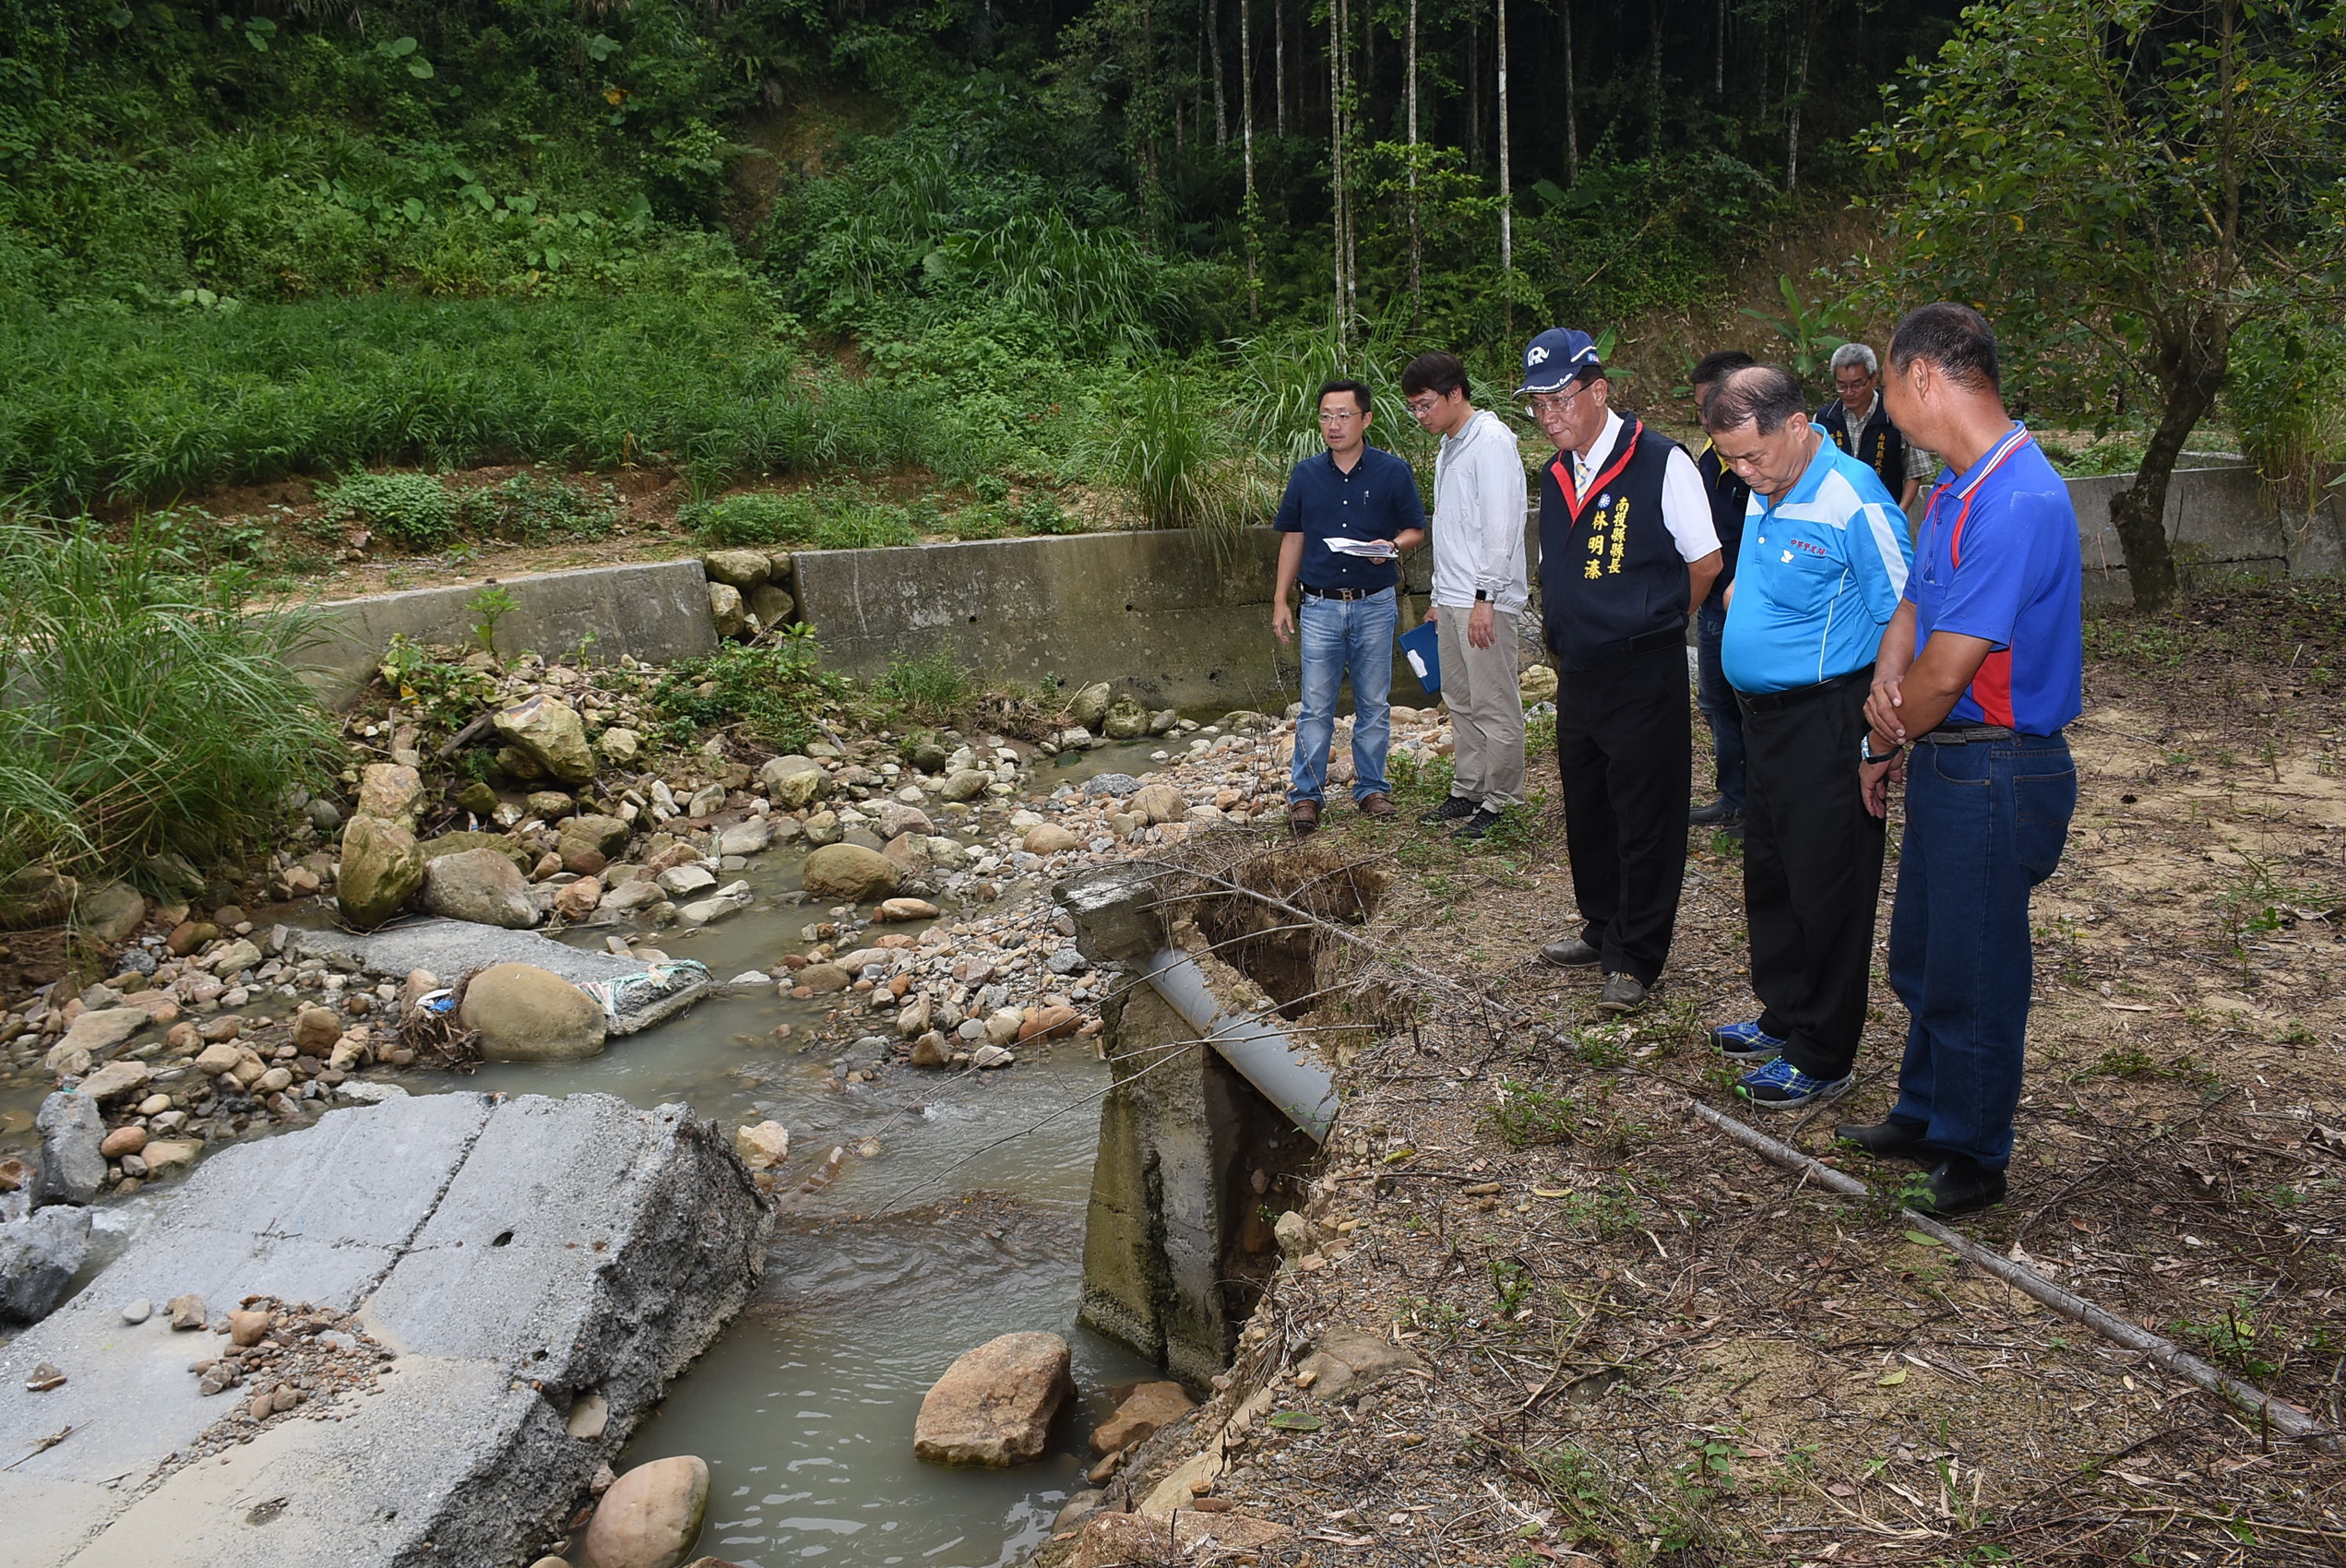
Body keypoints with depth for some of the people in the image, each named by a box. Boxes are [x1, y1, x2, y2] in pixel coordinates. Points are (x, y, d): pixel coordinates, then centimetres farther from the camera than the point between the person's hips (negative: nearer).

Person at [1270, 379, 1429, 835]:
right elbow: (1293, 539, 12)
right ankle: (1305, 793, 7)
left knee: (1373, 704, 7)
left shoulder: (1393, 472, 0)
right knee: (1316, 707, 0)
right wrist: (1280, 601, 8)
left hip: (1375, 605, -1)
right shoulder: (1306, 475, 6)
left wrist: (1391, 546, -17)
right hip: (1320, 607, 1)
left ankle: (1372, 788, 20)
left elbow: (1416, 530, 6)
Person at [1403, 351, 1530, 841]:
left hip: (1485, 600, -9)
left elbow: (1501, 524, -17)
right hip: (1453, 597, 10)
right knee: (1460, 701, 14)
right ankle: (1467, 791, 22)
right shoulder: (1448, 447, 18)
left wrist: (1485, 597, -20)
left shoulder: (1492, 441, -11)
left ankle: (1499, 801, 3)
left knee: (1494, 704, -4)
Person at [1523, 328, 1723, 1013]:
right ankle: (1604, 929, 34)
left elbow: (1706, 565, -6)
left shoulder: (1661, 462, -13)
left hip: (1644, 676, -7)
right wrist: (1560, 625, 11)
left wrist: (1651, 624, 4)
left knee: (1645, 819, 1)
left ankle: (1635, 958, 12)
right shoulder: (1556, 475, 9)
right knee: (1587, 811, 17)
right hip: (1577, 673, 7)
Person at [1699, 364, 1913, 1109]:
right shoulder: (1765, 495, 7)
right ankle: (1785, 1017, 36)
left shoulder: (1854, 504, -20)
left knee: (1826, 893, 1)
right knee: (1769, 878, 19)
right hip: (1765, 714, 9)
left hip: (1826, 722, -9)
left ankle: (1823, 1058, 13)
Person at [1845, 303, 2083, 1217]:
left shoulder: (2018, 502, -25)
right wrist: (1885, 679, -7)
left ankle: (1972, 1157, 23)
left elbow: (1946, 672, -23)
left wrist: (1882, 746, -6)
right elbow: (1915, 604, 13)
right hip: (1944, 761, 10)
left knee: (1973, 973, 5)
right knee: (1921, 959, 21)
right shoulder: (1957, 486, 7)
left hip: (1995, 772, -9)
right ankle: (1924, 1115, 39)